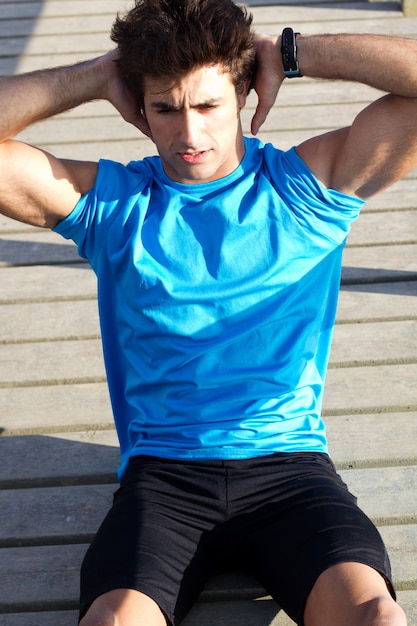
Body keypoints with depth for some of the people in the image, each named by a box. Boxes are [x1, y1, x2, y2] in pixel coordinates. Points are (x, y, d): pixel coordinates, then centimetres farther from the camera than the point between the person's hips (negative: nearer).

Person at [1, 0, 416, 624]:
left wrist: (289, 53, 2)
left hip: (289, 462, 0)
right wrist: (99, 76, 3)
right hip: (161, 474, 0)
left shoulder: (308, 185, 7)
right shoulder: (111, 201, 8)